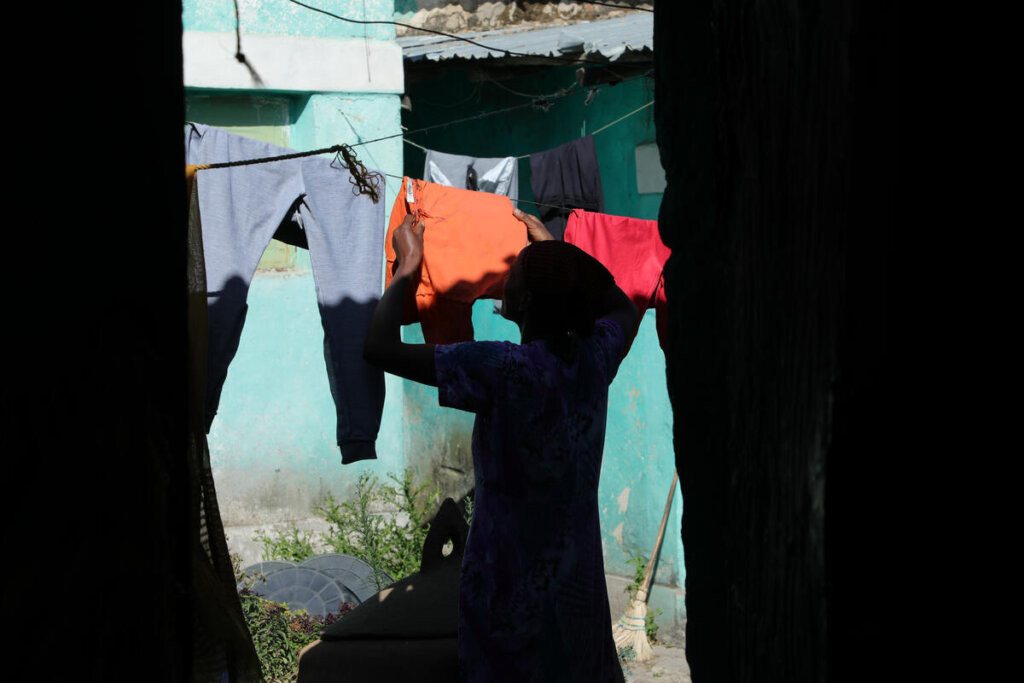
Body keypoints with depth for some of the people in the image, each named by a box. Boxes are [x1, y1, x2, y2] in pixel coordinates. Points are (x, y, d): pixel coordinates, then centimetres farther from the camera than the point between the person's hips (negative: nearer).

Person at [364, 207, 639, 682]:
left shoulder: (502, 369, -24)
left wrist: (408, 266, -9)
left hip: (512, 585, -6)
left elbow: (379, 347, -23)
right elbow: (623, 309, 21)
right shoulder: (594, 357, -5)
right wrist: (552, 250, 26)